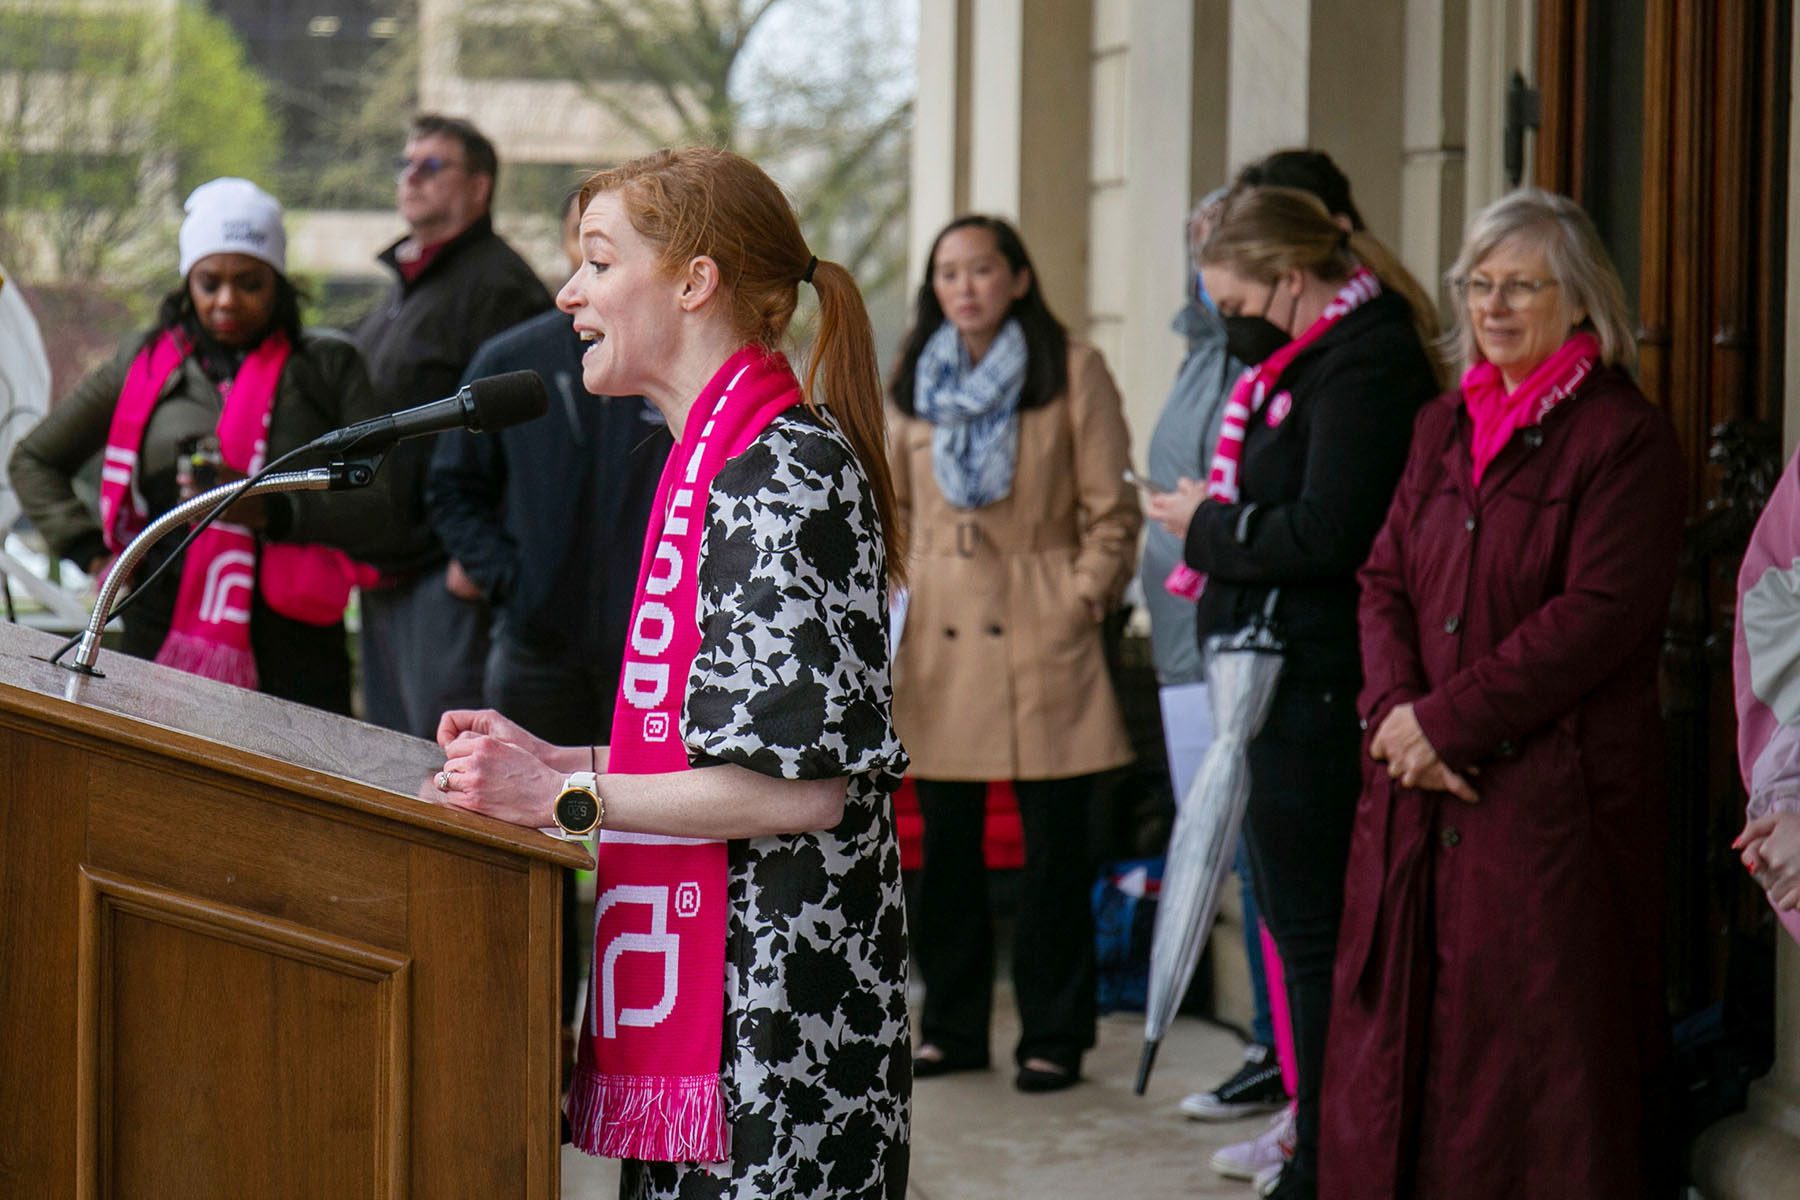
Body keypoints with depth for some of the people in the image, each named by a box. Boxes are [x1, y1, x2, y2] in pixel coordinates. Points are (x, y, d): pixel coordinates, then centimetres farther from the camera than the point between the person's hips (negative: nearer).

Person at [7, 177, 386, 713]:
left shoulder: (327, 369, 9)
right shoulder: (144, 366, 13)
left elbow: (375, 505, -1)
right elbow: (34, 460, 24)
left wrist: (270, 510, -16)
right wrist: (92, 552, 10)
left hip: (294, 648, -1)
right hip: (164, 642, 1)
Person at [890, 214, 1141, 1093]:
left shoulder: (1072, 373, 0)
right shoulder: (913, 384, 13)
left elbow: (1111, 511, 0)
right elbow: (889, 510, 19)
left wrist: (1084, 598, -9)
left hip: (1041, 633, -4)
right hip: (940, 634, 4)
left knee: (1053, 846, 0)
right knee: (945, 845, 8)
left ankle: (1053, 1037, 8)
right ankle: (952, 1028, 19)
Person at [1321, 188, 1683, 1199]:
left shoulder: (1625, 436, -7)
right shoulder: (1444, 427, 16)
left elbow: (1600, 616, -15)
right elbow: (1385, 579, 12)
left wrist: (1448, 721, -16)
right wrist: (1395, 709, -7)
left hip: (1555, 793, -6)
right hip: (1424, 789, 7)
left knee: (1537, 1034, -3)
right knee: (1407, 1033, 8)